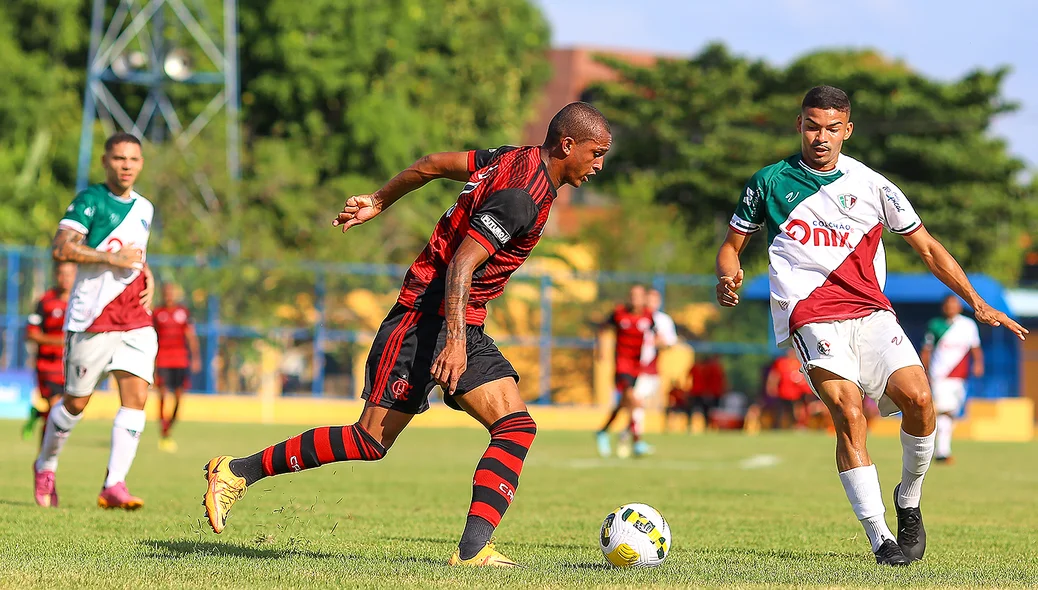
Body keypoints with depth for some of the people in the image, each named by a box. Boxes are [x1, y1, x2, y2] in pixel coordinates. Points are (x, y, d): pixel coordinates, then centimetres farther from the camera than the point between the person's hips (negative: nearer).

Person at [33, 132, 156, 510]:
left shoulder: (144, 208, 15)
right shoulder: (89, 200, -7)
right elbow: (61, 249, -18)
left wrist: (148, 278, 12)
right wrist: (113, 257, -19)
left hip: (136, 319, 5)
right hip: (92, 318, -5)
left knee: (136, 397, -11)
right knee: (76, 403, 5)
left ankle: (114, 486, -13)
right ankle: (45, 467, 30)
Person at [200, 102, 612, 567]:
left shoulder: (513, 160, 10)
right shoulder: (522, 196, -19)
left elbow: (432, 164, 18)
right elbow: (460, 265, -25)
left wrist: (378, 202, 28)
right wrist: (455, 340, -31)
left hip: (463, 327, 10)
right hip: (426, 319, -10)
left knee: (516, 427, -7)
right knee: (371, 442, -7)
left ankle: (473, 550, -15)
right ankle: (237, 472, 5)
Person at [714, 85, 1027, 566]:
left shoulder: (870, 185, 11)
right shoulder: (770, 182, 9)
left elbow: (928, 248, 16)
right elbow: (732, 244, 18)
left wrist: (977, 304, 9)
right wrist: (728, 279, -6)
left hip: (871, 311, 2)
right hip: (811, 318, -2)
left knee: (916, 397, -21)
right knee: (848, 412, -23)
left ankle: (909, 502, 5)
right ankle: (879, 539, -22)